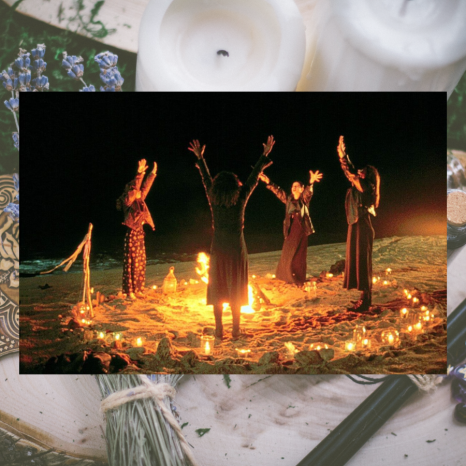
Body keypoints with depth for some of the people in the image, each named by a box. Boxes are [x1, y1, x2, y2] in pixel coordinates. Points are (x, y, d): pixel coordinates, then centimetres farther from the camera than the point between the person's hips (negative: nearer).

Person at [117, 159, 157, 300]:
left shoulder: (139, 200, 14)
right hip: (132, 233, -9)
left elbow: (146, 187, 21)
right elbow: (134, 188, -21)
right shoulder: (128, 201, -7)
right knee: (131, 262, -6)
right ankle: (129, 291, -1)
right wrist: (139, 174, -27)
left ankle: (138, 290, 16)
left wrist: (152, 174, 22)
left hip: (139, 232, 9)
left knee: (140, 263, 10)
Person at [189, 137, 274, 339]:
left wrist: (200, 157, 20)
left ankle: (219, 329, 14)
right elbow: (254, 178, -4)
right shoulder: (240, 200, -11)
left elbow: (206, 178, 7)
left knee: (217, 290, 10)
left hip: (218, 250, 1)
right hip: (237, 250, -1)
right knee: (236, 290, 9)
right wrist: (265, 155, 4)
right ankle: (236, 329, 14)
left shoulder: (213, 201, -6)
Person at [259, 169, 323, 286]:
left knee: (298, 256, 1)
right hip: (290, 230, 4)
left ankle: (299, 280, 12)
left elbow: (308, 192, -19)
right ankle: (290, 278, 22)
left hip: (301, 230, -4)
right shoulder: (288, 199, 11)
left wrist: (311, 183, -40)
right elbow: (278, 192, 5)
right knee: (287, 255, 7)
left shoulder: (304, 199, 0)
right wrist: (268, 183, -8)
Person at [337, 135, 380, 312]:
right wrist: (342, 154, 17)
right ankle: (365, 298, 17)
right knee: (357, 262, 11)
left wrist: (343, 155, -12)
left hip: (362, 228, -10)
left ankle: (365, 301, -4)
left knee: (362, 262, -8)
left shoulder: (365, 187, -10)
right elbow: (350, 172, 20)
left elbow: (351, 173, -15)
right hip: (356, 227, 10)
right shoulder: (360, 188, 14)